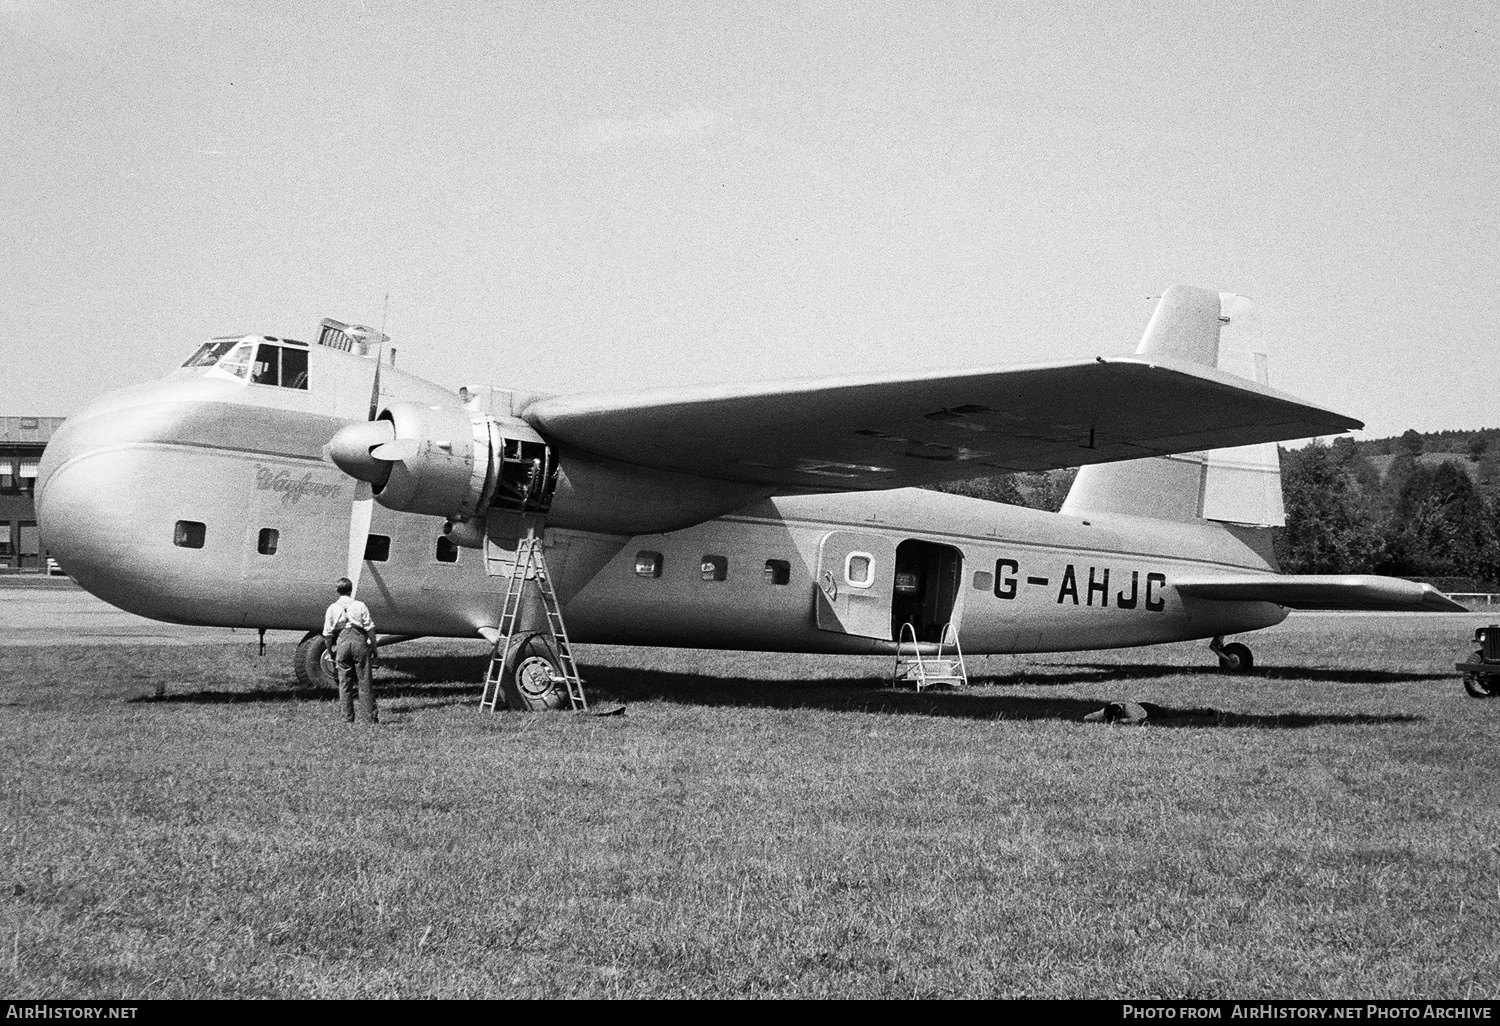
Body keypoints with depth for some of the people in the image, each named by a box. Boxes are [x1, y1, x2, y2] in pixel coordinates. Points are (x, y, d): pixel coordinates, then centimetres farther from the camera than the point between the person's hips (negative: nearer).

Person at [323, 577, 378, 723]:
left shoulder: (332, 608, 6)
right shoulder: (360, 605, 4)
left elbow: (327, 633, 5)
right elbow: (370, 628, 1)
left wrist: (331, 651, 15)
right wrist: (374, 647, 8)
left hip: (342, 643, 1)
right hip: (359, 641, -1)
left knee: (344, 683, 8)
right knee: (365, 681, 3)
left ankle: (348, 718, 8)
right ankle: (371, 716, 3)